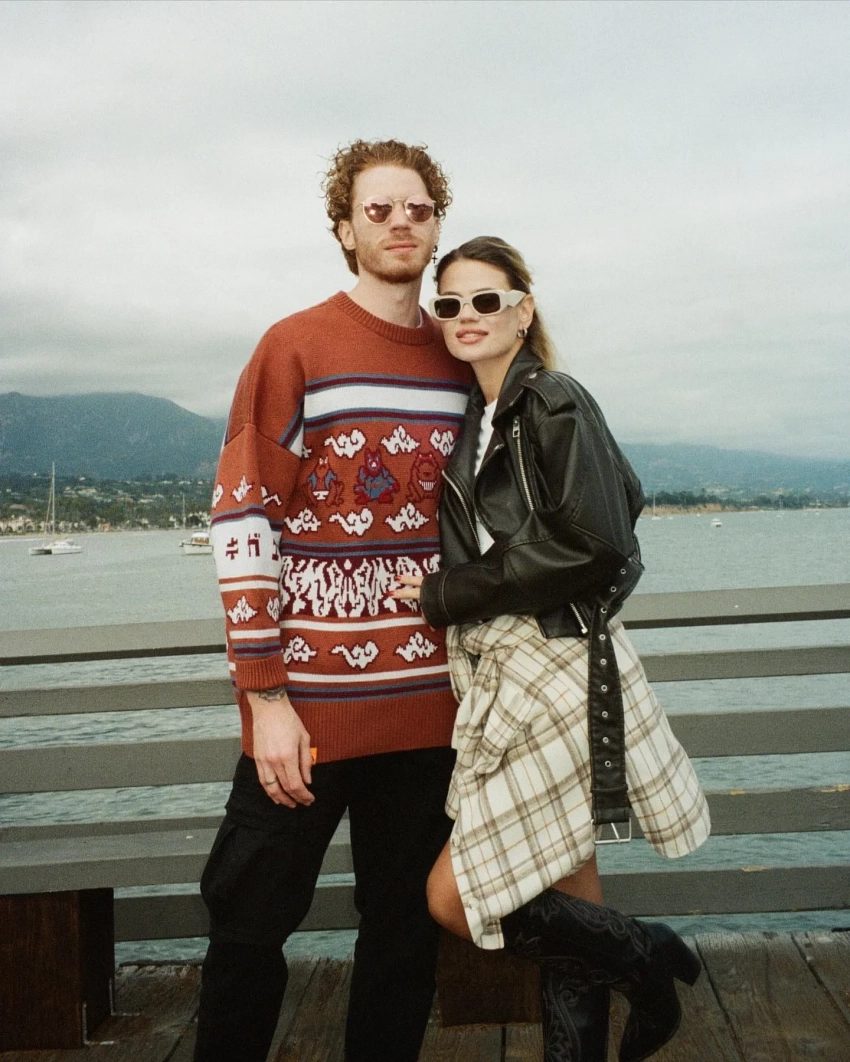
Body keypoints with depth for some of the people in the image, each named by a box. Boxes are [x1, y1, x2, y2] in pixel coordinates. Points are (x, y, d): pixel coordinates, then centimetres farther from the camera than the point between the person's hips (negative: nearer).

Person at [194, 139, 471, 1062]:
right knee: (251, 921, 7)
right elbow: (241, 524, -9)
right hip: (308, 704, -4)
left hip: (428, 701, 5)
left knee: (405, 925, 13)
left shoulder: (459, 363, 11)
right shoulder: (295, 348, -3)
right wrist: (265, 697, -13)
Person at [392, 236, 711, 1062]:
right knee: (568, 908, 13)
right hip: (507, 675, 8)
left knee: (457, 897, -6)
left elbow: (588, 545, -19)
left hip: (556, 674, -8)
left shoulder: (554, 403, -9)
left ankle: (646, 955, 11)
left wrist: (447, 595, -12)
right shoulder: (478, 418, 15)